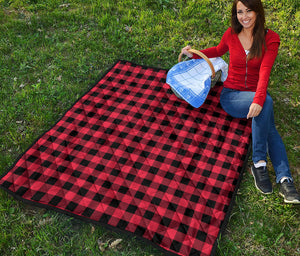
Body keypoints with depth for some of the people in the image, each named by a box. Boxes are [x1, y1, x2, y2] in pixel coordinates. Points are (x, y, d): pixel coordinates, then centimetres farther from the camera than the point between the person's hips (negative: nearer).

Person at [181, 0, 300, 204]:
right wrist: (195, 54, 11)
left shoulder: (270, 39, -4)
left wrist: (258, 100, -35)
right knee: (267, 102, -32)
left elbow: (264, 72, -19)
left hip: (256, 96, 1)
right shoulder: (231, 35, 1)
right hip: (231, 95, 0)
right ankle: (259, 162, -30)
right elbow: (219, 51, 25)